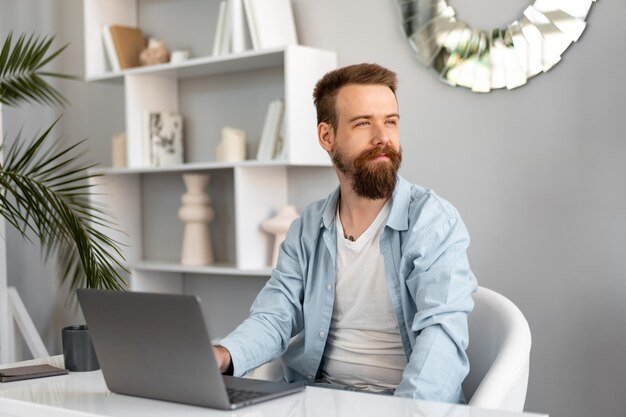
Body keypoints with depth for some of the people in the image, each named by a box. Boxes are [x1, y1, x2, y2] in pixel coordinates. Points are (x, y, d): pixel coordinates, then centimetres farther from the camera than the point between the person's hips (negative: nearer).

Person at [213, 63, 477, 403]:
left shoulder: (433, 221, -10)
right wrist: (223, 355, -22)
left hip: (409, 402, -3)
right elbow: (274, 315, 0)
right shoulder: (307, 229, 6)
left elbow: (442, 329, -21)